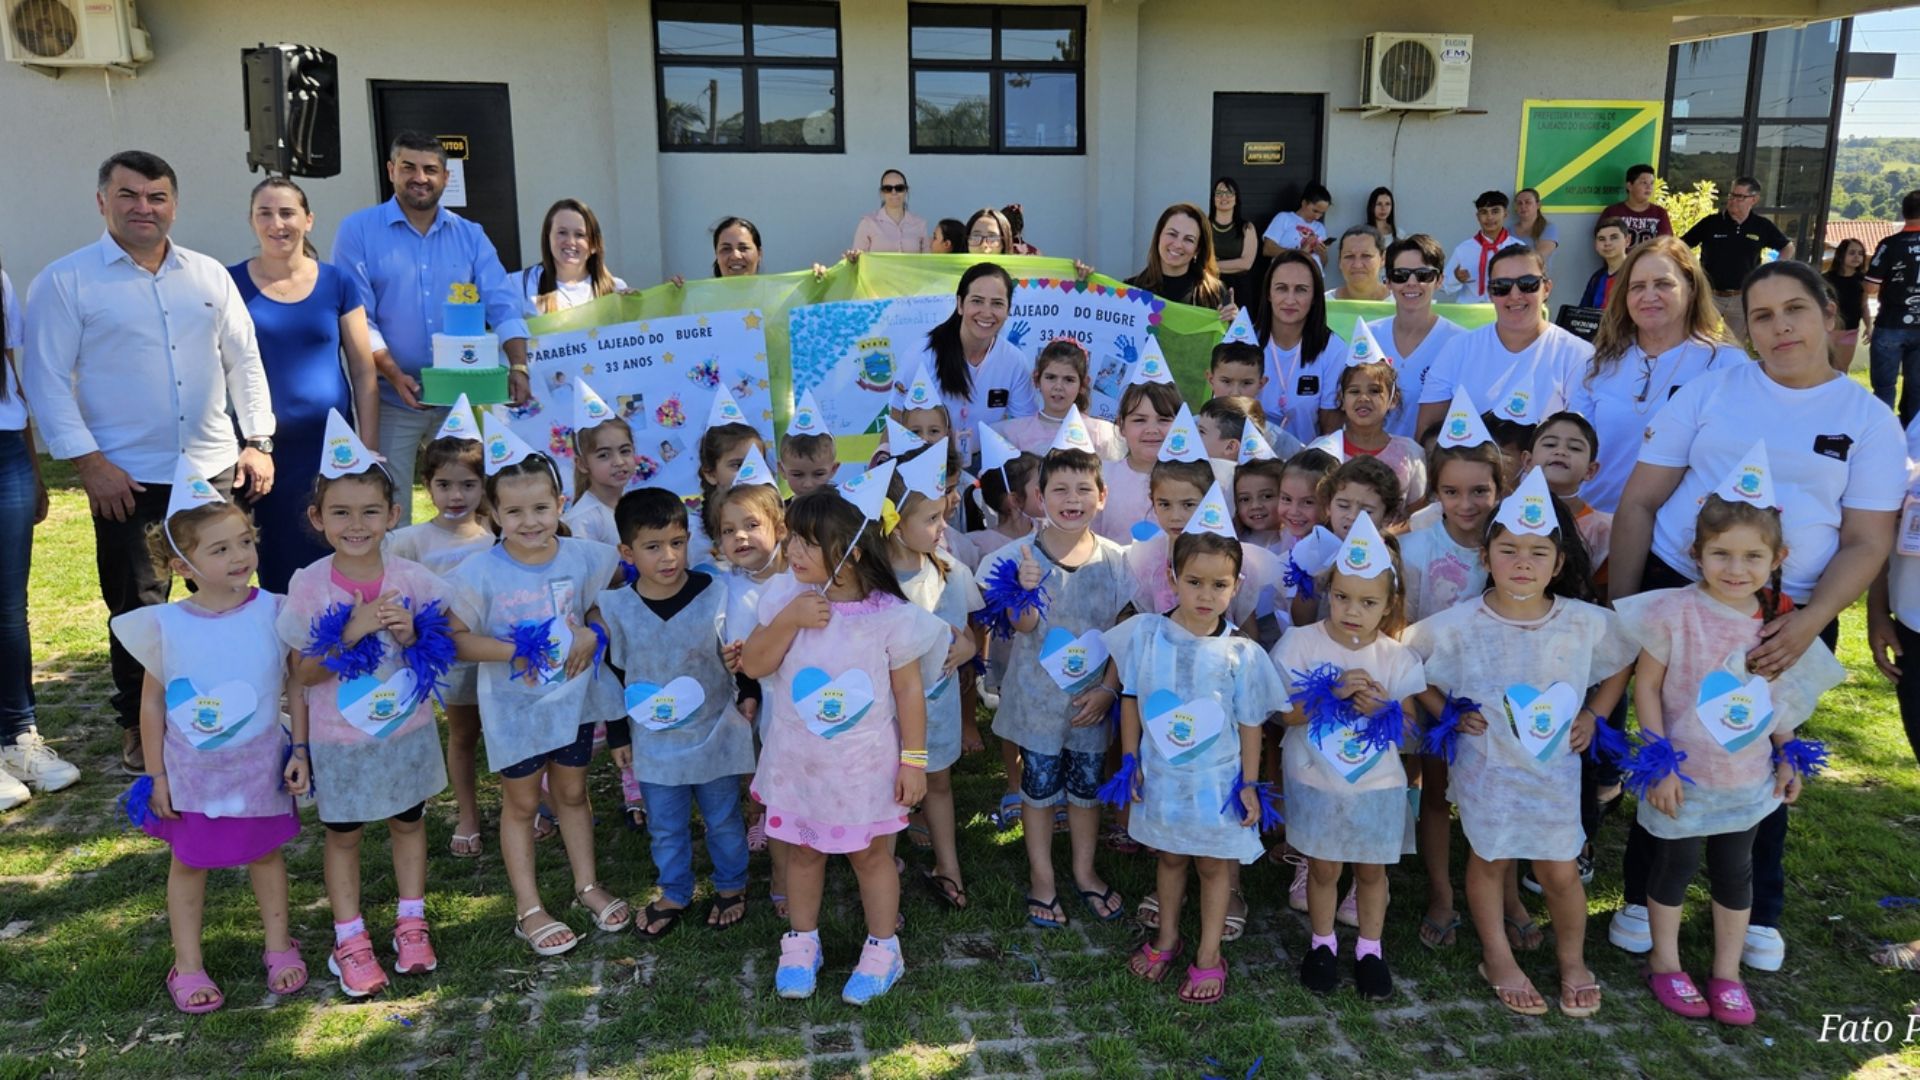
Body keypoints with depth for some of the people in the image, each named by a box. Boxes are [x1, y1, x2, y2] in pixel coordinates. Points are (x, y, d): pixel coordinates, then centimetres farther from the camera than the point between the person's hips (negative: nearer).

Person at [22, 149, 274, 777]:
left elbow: (244, 361, 14)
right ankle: (139, 733, 19)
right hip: (128, 480, -3)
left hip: (216, 469, 3)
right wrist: (88, 463, -11)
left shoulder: (210, 276, 11)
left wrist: (258, 441, 5)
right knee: (138, 609, 4)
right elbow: (47, 380, -4)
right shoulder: (65, 281, -1)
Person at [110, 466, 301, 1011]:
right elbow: (153, 701, -3)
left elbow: (296, 685, -5)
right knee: (188, 862, 15)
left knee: (266, 853, 17)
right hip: (192, 769, 0)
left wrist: (301, 751, -6)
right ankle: (187, 965, 30)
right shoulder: (165, 624, -12)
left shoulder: (273, 611, -13)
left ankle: (279, 947, 34)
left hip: (260, 763, 0)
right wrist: (155, 774, 0)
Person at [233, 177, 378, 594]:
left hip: (330, 444, 1)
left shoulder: (336, 282, 4)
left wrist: (369, 448, 1)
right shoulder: (230, 283, 2)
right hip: (262, 447, 0)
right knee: (277, 564, 2)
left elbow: (364, 370, 5)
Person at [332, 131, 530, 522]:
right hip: (391, 402, -2)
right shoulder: (358, 231, 1)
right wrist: (395, 375, -18)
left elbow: (504, 305, 2)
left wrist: (518, 366, -15)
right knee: (390, 516, 1)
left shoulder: (470, 236, 10)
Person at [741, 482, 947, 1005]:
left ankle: (882, 949, 33)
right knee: (802, 851, 20)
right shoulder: (786, 597, -10)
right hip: (798, 759, 3)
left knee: (871, 854, 14)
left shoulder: (888, 614, -18)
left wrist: (914, 759, -8)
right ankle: (801, 943, 40)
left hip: (864, 762, -3)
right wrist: (788, 621, -24)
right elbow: (752, 666, -9)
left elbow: (909, 689, -10)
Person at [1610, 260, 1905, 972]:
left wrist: (1808, 623, -18)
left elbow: (1866, 543, -3)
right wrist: (1622, 606, -4)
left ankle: (1756, 912, 33)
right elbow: (1639, 500, 1)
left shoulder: (1869, 421, 2)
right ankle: (1645, 895, 26)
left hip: (1789, 620, 0)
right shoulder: (1711, 391, 1)